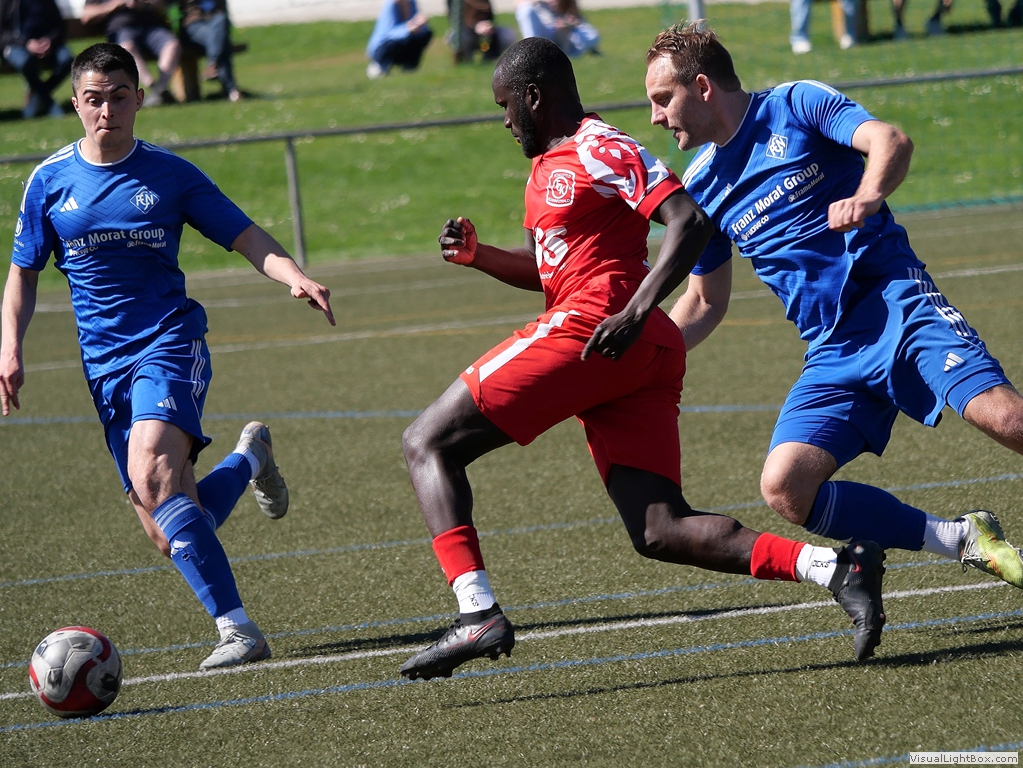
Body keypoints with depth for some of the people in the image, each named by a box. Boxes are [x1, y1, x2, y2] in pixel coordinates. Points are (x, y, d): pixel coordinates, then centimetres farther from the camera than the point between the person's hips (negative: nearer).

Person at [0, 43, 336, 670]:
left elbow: (248, 239, 3)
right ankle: (249, 457, 31)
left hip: (170, 342, -3)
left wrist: (296, 277, -16)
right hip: (105, 362, 3)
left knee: (151, 474, -32)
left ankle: (237, 628, -31)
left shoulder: (170, 174, 1)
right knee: (170, 537, -2)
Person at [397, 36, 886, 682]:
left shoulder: (599, 150, -4)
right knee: (660, 531, -2)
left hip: (591, 327, -10)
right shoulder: (547, 165, 25)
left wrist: (637, 310, -25)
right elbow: (547, 269, 36)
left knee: (428, 444, -4)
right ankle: (836, 569, -14)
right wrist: (478, 256, 17)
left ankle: (478, 615, -20)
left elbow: (690, 223, -14)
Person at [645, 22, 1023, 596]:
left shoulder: (797, 105, 0)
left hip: (895, 297, -5)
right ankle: (965, 541, -8)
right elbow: (705, 303, 25)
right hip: (832, 350, 5)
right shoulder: (702, 189, 15)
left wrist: (867, 197, -36)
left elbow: (892, 142, -16)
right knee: (785, 489, -16)